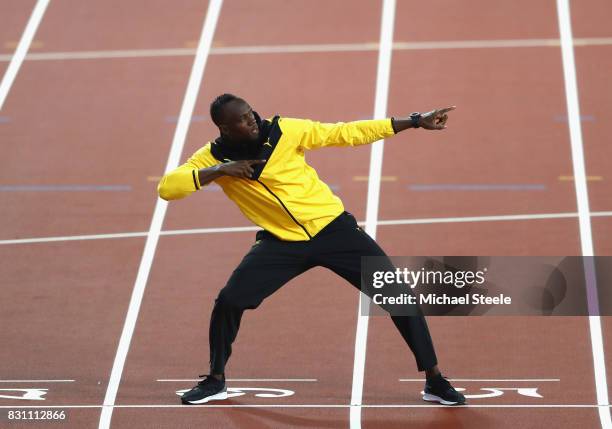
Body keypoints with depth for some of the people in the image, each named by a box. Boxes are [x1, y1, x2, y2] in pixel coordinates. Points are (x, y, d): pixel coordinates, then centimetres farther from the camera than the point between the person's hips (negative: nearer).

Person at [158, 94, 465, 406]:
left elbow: (348, 133, -8)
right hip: (281, 241, 1)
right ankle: (215, 381, 12)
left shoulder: (284, 131, -12)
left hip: (332, 227, -1)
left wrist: (416, 122, -11)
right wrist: (219, 171, -27)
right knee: (229, 301, -14)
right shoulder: (213, 157, -8)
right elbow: (167, 188, -17)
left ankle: (434, 381, 7)